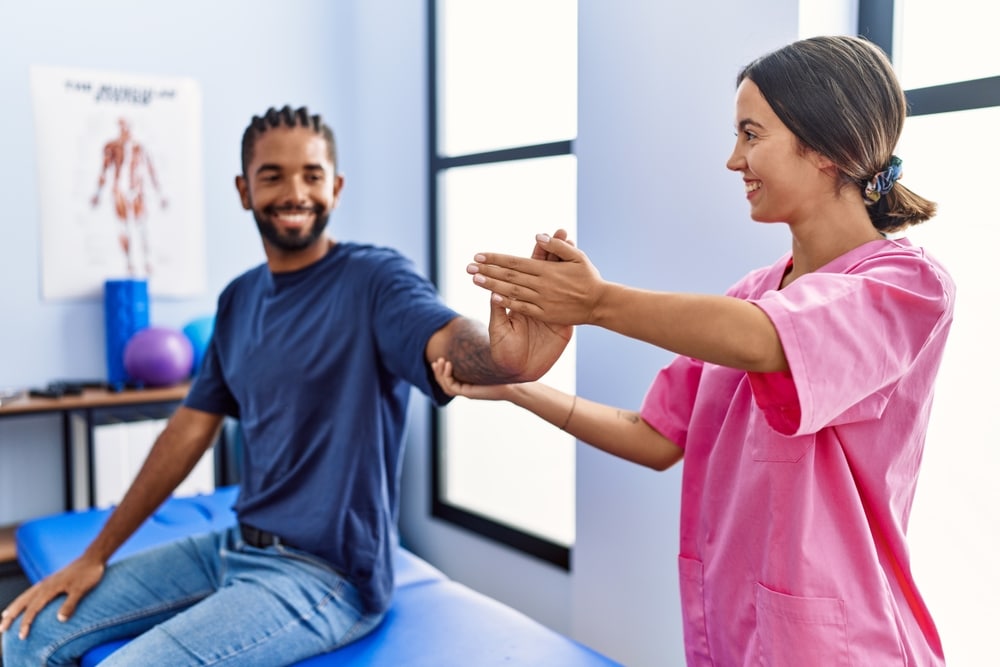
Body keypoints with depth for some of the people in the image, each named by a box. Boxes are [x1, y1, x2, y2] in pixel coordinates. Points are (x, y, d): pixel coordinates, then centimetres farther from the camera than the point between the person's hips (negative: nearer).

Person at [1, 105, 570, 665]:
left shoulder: (373, 278, -15)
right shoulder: (239, 299, 7)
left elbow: (449, 344, -35)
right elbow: (191, 429, 10)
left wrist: (506, 359, -60)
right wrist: (96, 555, 9)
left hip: (327, 577, -7)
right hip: (237, 548, 7)